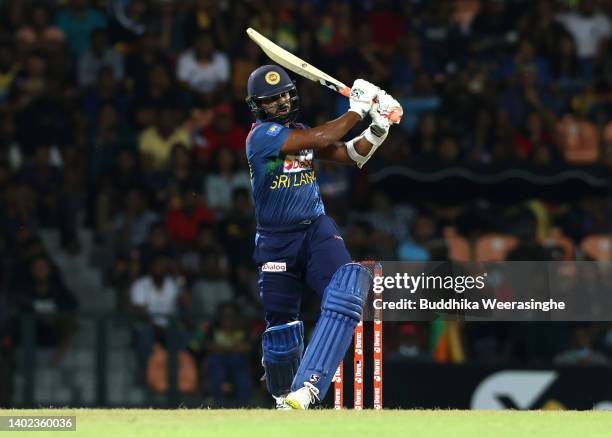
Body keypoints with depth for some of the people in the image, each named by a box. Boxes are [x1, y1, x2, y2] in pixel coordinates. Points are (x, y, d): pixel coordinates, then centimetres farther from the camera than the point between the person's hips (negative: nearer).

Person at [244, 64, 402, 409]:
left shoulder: (301, 133, 11)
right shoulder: (262, 135, -12)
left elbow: (351, 155, 12)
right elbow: (322, 139, -19)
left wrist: (379, 128, -4)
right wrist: (357, 110, -9)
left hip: (317, 229, 4)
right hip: (276, 240, -4)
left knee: (348, 288, -24)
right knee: (282, 327, 2)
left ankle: (308, 385, -35)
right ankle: (284, 395, 29)